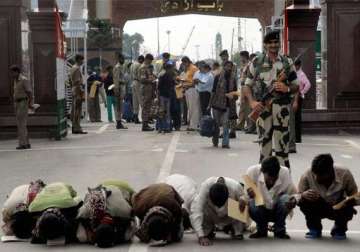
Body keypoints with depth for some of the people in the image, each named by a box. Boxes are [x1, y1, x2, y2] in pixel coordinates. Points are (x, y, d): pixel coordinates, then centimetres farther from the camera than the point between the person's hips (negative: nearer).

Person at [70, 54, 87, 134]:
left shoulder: (72, 68, 17)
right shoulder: (77, 68, -14)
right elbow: (78, 82, -19)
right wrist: (81, 92, -20)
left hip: (74, 91, 10)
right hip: (78, 91, -10)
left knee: (74, 110, 10)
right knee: (78, 110, -9)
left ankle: (74, 127, 14)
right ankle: (77, 128, -10)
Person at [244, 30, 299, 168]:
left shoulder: (287, 62, 9)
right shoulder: (257, 62, 6)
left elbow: (296, 86, 14)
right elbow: (247, 86, 8)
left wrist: (287, 88, -9)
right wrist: (252, 102, -8)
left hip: (282, 108, 0)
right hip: (262, 107, 0)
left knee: (282, 145, 1)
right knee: (265, 142, 4)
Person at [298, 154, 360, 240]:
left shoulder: (344, 174, -24)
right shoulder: (307, 176, -25)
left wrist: (347, 201, -39)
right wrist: (303, 195, -44)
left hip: (338, 208, 0)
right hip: (317, 209, 0)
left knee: (348, 209, -33)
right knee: (304, 202, -31)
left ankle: (339, 230, 4)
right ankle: (314, 229, 0)